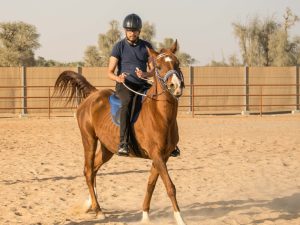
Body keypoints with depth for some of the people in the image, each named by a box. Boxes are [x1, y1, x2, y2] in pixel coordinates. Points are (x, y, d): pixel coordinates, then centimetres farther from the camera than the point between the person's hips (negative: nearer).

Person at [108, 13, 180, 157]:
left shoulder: (147, 47, 9)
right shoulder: (119, 47, 0)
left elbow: (153, 69, 7)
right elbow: (110, 72, -2)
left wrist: (145, 74, -17)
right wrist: (118, 78, -26)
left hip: (142, 85, 4)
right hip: (124, 85, -4)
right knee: (127, 101, -37)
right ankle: (123, 143, -44)